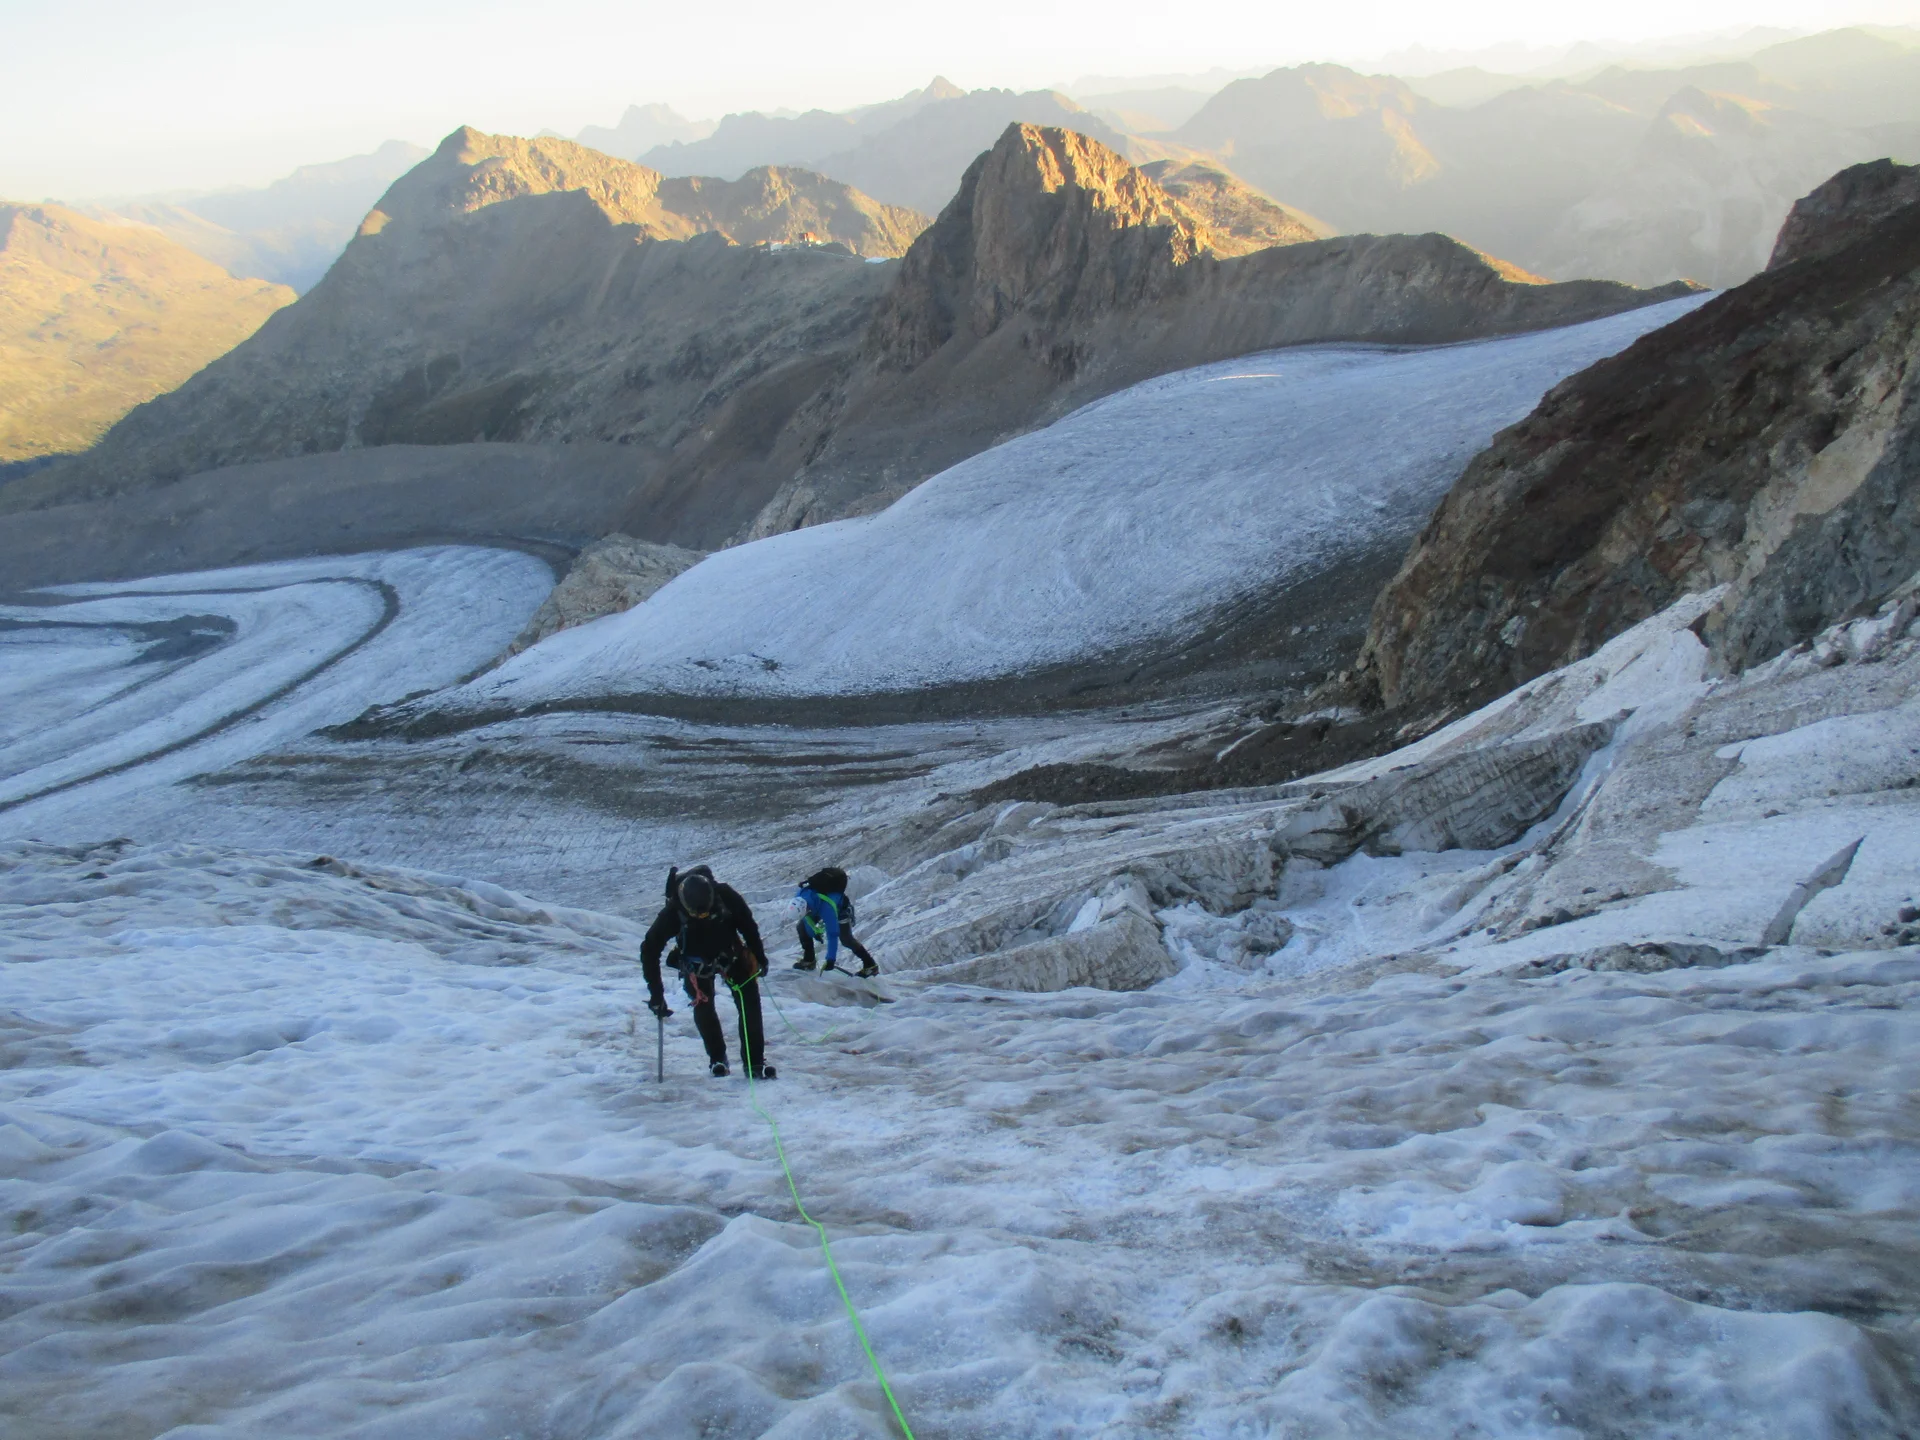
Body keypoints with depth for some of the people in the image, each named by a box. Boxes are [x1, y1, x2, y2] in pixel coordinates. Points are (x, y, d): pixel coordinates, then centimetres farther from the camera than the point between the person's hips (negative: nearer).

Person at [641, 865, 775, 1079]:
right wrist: (656, 993, -22)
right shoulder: (672, 913, -31)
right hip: (696, 963, -1)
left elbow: (747, 924, -11)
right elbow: (649, 950, -22)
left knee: (749, 1003, -7)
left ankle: (755, 1062, -3)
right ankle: (717, 1059, 8)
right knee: (703, 1007, -11)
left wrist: (759, 956, -4)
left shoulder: (725, 895, -30)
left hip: (731, 955, 1)